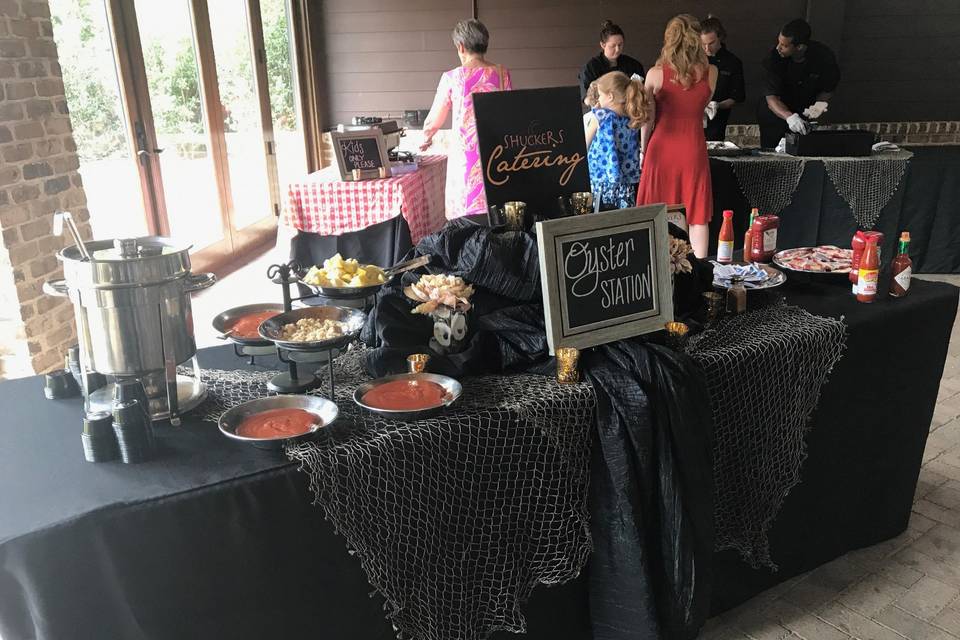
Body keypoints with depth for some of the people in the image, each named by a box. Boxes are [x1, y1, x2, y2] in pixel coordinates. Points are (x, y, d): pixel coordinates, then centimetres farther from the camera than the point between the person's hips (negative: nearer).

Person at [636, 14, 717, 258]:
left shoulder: (656, 74, -7)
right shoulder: (710, 73, -2)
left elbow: (647, 120, 1)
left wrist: (643, 149, 13)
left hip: (661, 148, -1)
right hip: (693, 149, 1)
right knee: (698, 216, 9)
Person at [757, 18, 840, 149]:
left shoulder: (823, 56, -20)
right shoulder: (774, 58, -25)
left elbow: (829, 88, -4)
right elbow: (771, 97, -31)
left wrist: (821, 102, -27)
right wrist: (789, 117, -48)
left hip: (805, 115, 2)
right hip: (775, 114, -1)